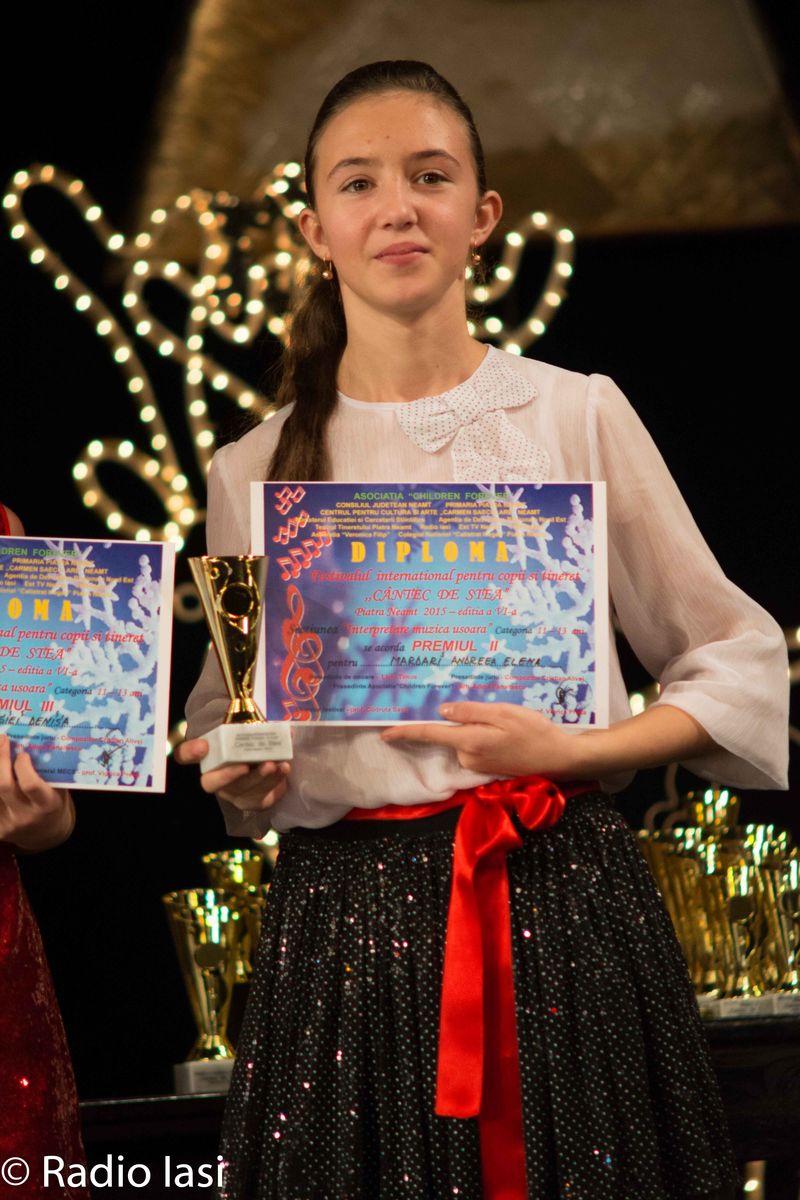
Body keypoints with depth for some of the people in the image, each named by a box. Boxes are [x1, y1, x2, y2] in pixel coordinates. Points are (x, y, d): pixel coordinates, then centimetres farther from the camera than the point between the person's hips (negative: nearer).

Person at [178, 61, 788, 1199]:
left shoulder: (577, 414, 2)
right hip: (345, 919, 1)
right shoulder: (255, 471, 8)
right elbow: (227, 717, 19)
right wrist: (241, 775, -4)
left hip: (563, 900, -1)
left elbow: (740, 666, 6)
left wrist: (568, 749, -10)